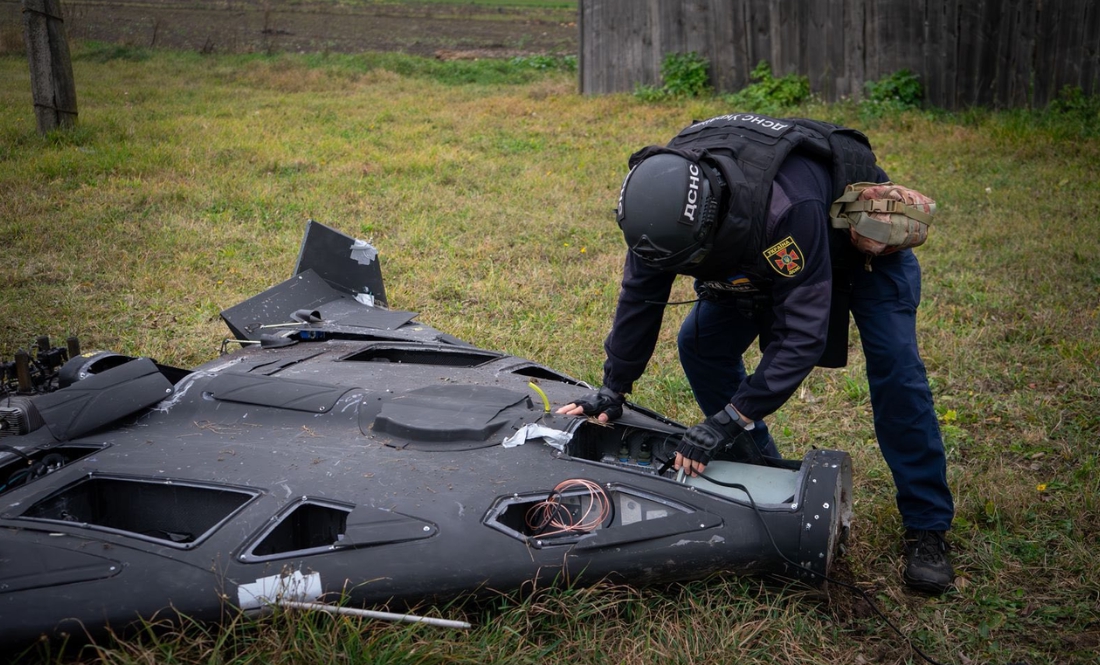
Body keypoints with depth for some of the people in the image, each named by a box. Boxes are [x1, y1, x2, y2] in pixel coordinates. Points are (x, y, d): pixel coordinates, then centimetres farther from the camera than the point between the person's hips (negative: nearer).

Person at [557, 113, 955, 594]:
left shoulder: (788, 206, -48)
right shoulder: (664, 196, -27)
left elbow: (802, 335, -44)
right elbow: (640, 296, -11)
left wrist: (728, 421, -44)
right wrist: (613, 389, -6)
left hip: (862, 238, -6)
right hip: (757, 251, 6)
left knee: (894, 367, -19)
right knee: (700, 345, -5)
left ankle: (926, 528, -6)